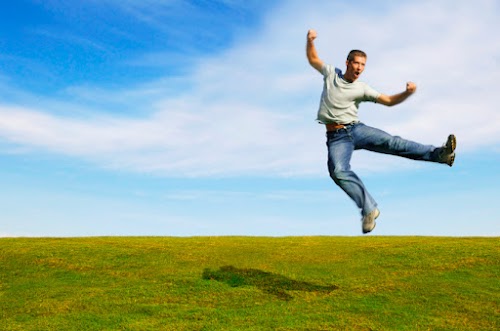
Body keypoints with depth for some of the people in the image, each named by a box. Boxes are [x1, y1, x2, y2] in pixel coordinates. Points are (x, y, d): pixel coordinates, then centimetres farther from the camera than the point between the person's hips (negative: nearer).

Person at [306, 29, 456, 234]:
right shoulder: (331, 74, 7)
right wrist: (310, 41, 6)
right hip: (336, 137, -1)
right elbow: (313, 59, 21)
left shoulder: (362, 89, 5)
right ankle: (369, 210, -31)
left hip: (356, 129, 2)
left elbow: (389, 101, 1)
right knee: (338, 171, -29)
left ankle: (440, 154, -26)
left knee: (391, 142, -21)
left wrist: (408, 92, -16)